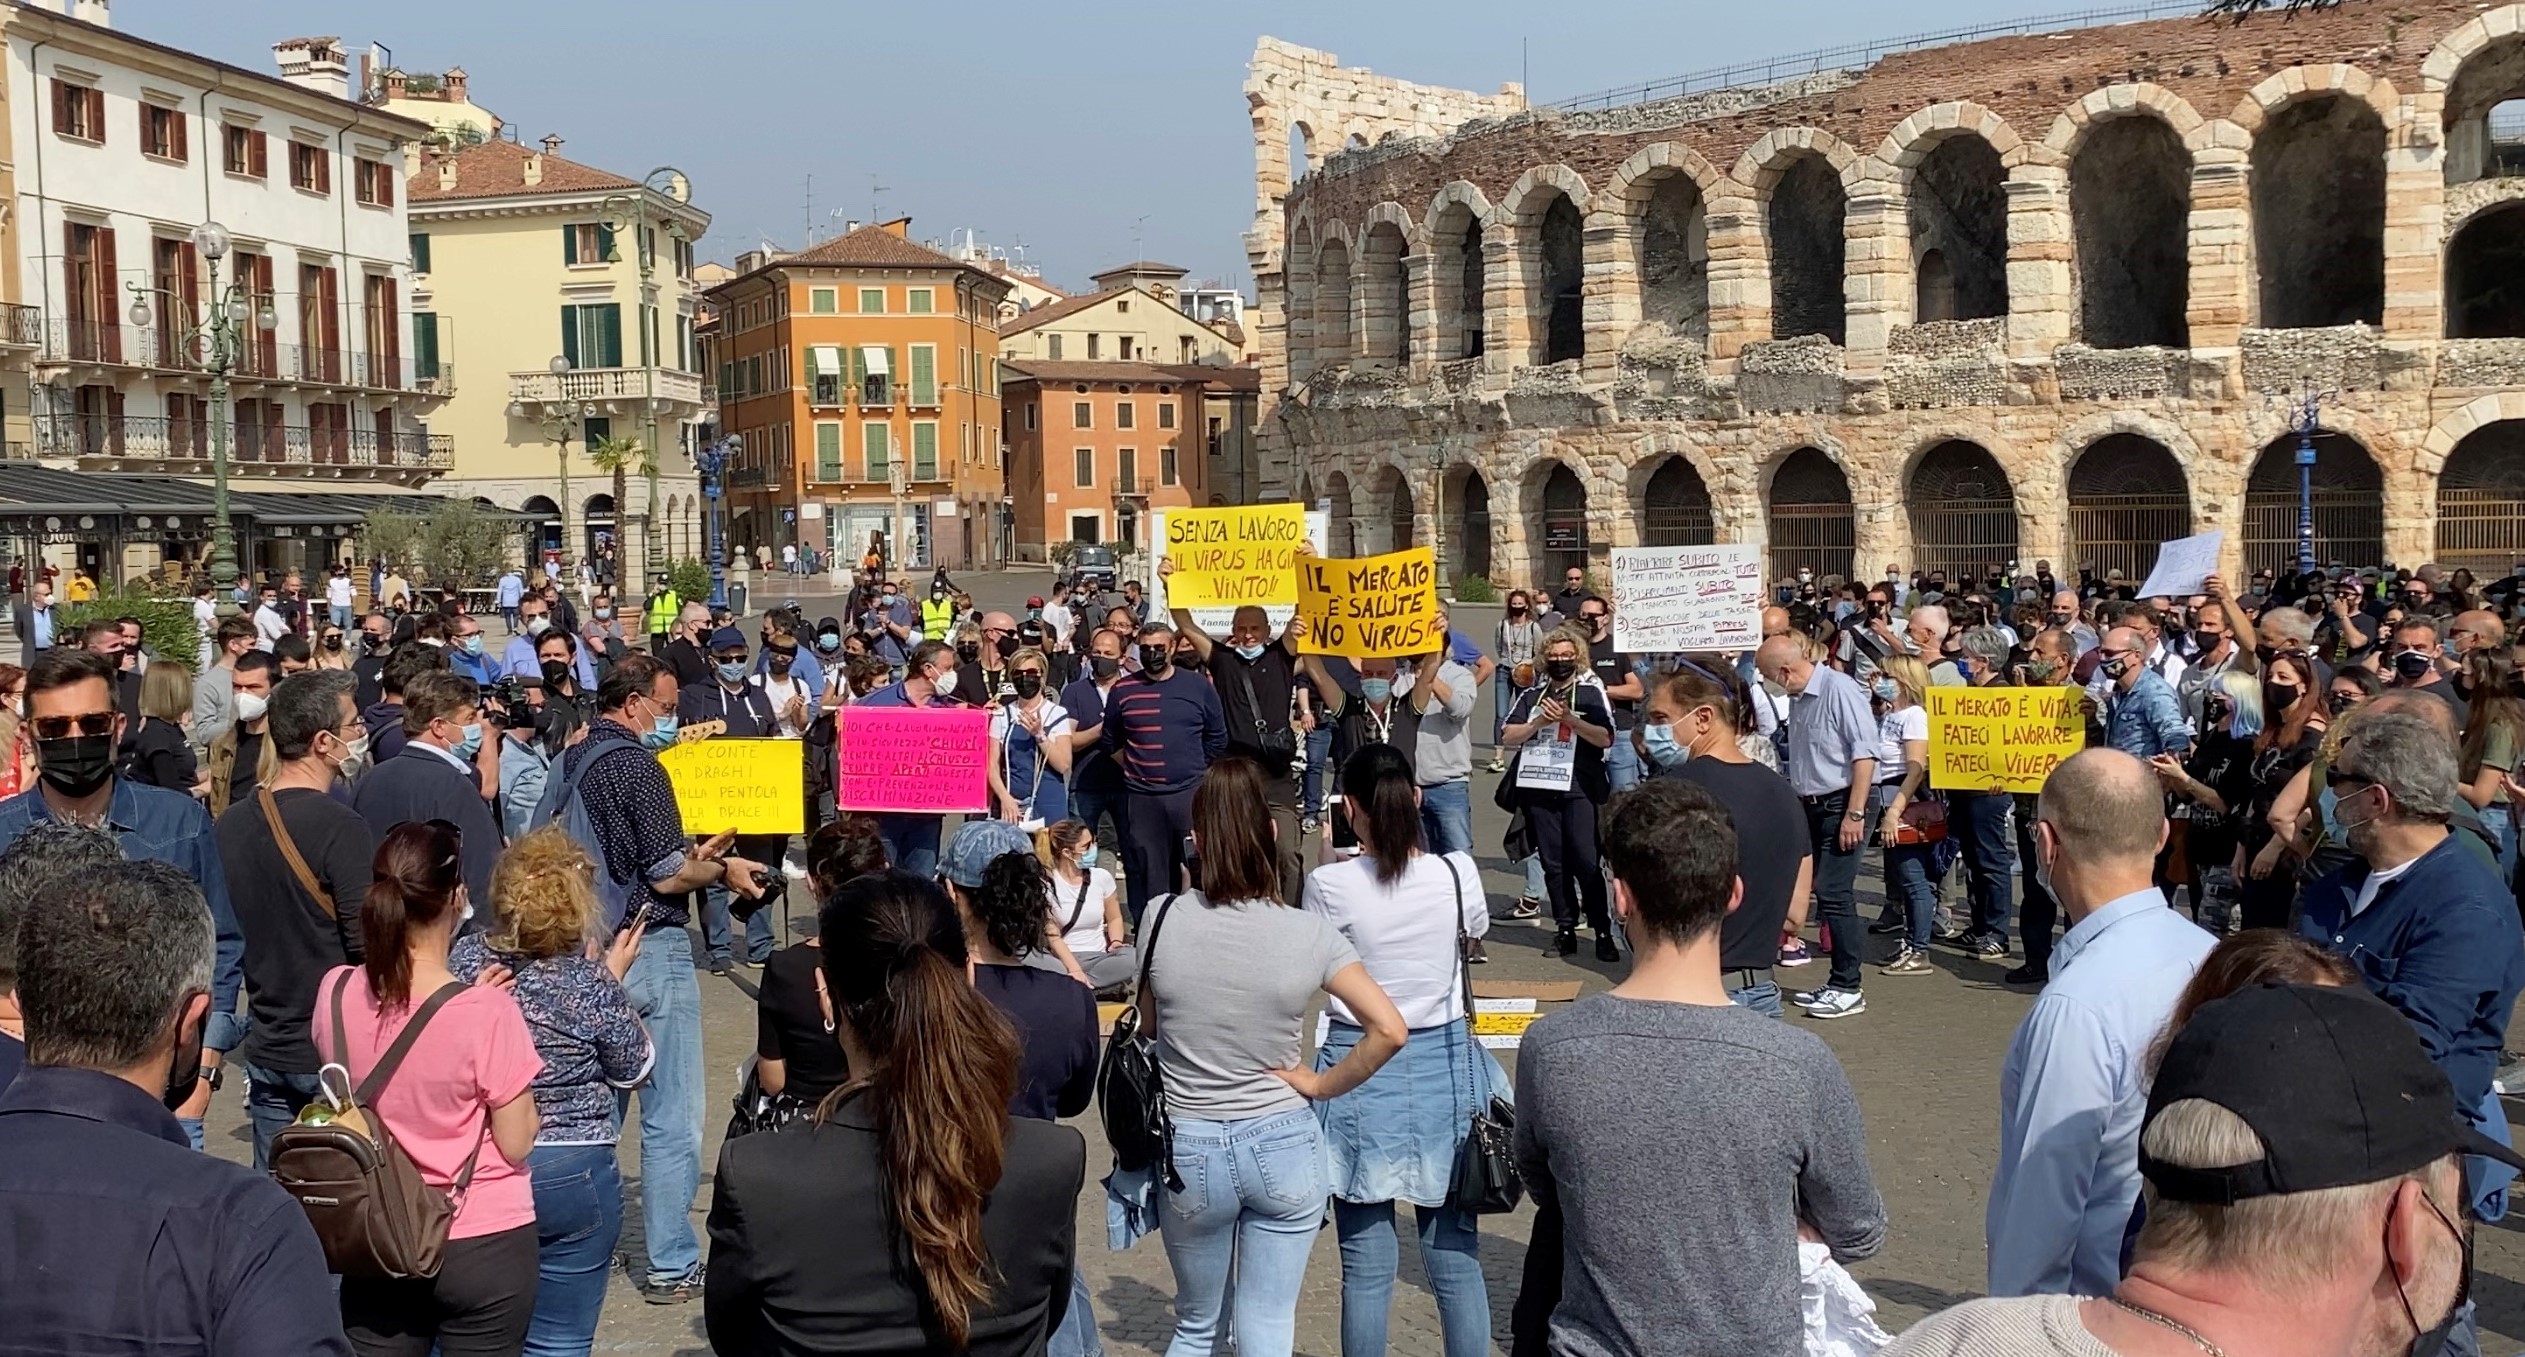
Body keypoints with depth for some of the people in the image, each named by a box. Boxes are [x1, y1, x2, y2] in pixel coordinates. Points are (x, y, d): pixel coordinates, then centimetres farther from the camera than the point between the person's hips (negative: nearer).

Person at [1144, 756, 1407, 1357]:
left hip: (1189, 1148, 1)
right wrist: (1321, 1084, -4)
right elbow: (1389, 1030, -15)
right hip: (1284, 1145, -1)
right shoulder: (1311, 933, -12)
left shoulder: (1164, 918, -11)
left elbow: (1148, 1021, 5)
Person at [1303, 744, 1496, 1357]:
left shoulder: (1330, 885, -15)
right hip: (1445, 1065, 2)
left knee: (1366, 1264, 6)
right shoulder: (1457, 871, -7)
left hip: (1361, 1071, -2)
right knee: (1457, 1256, 12)